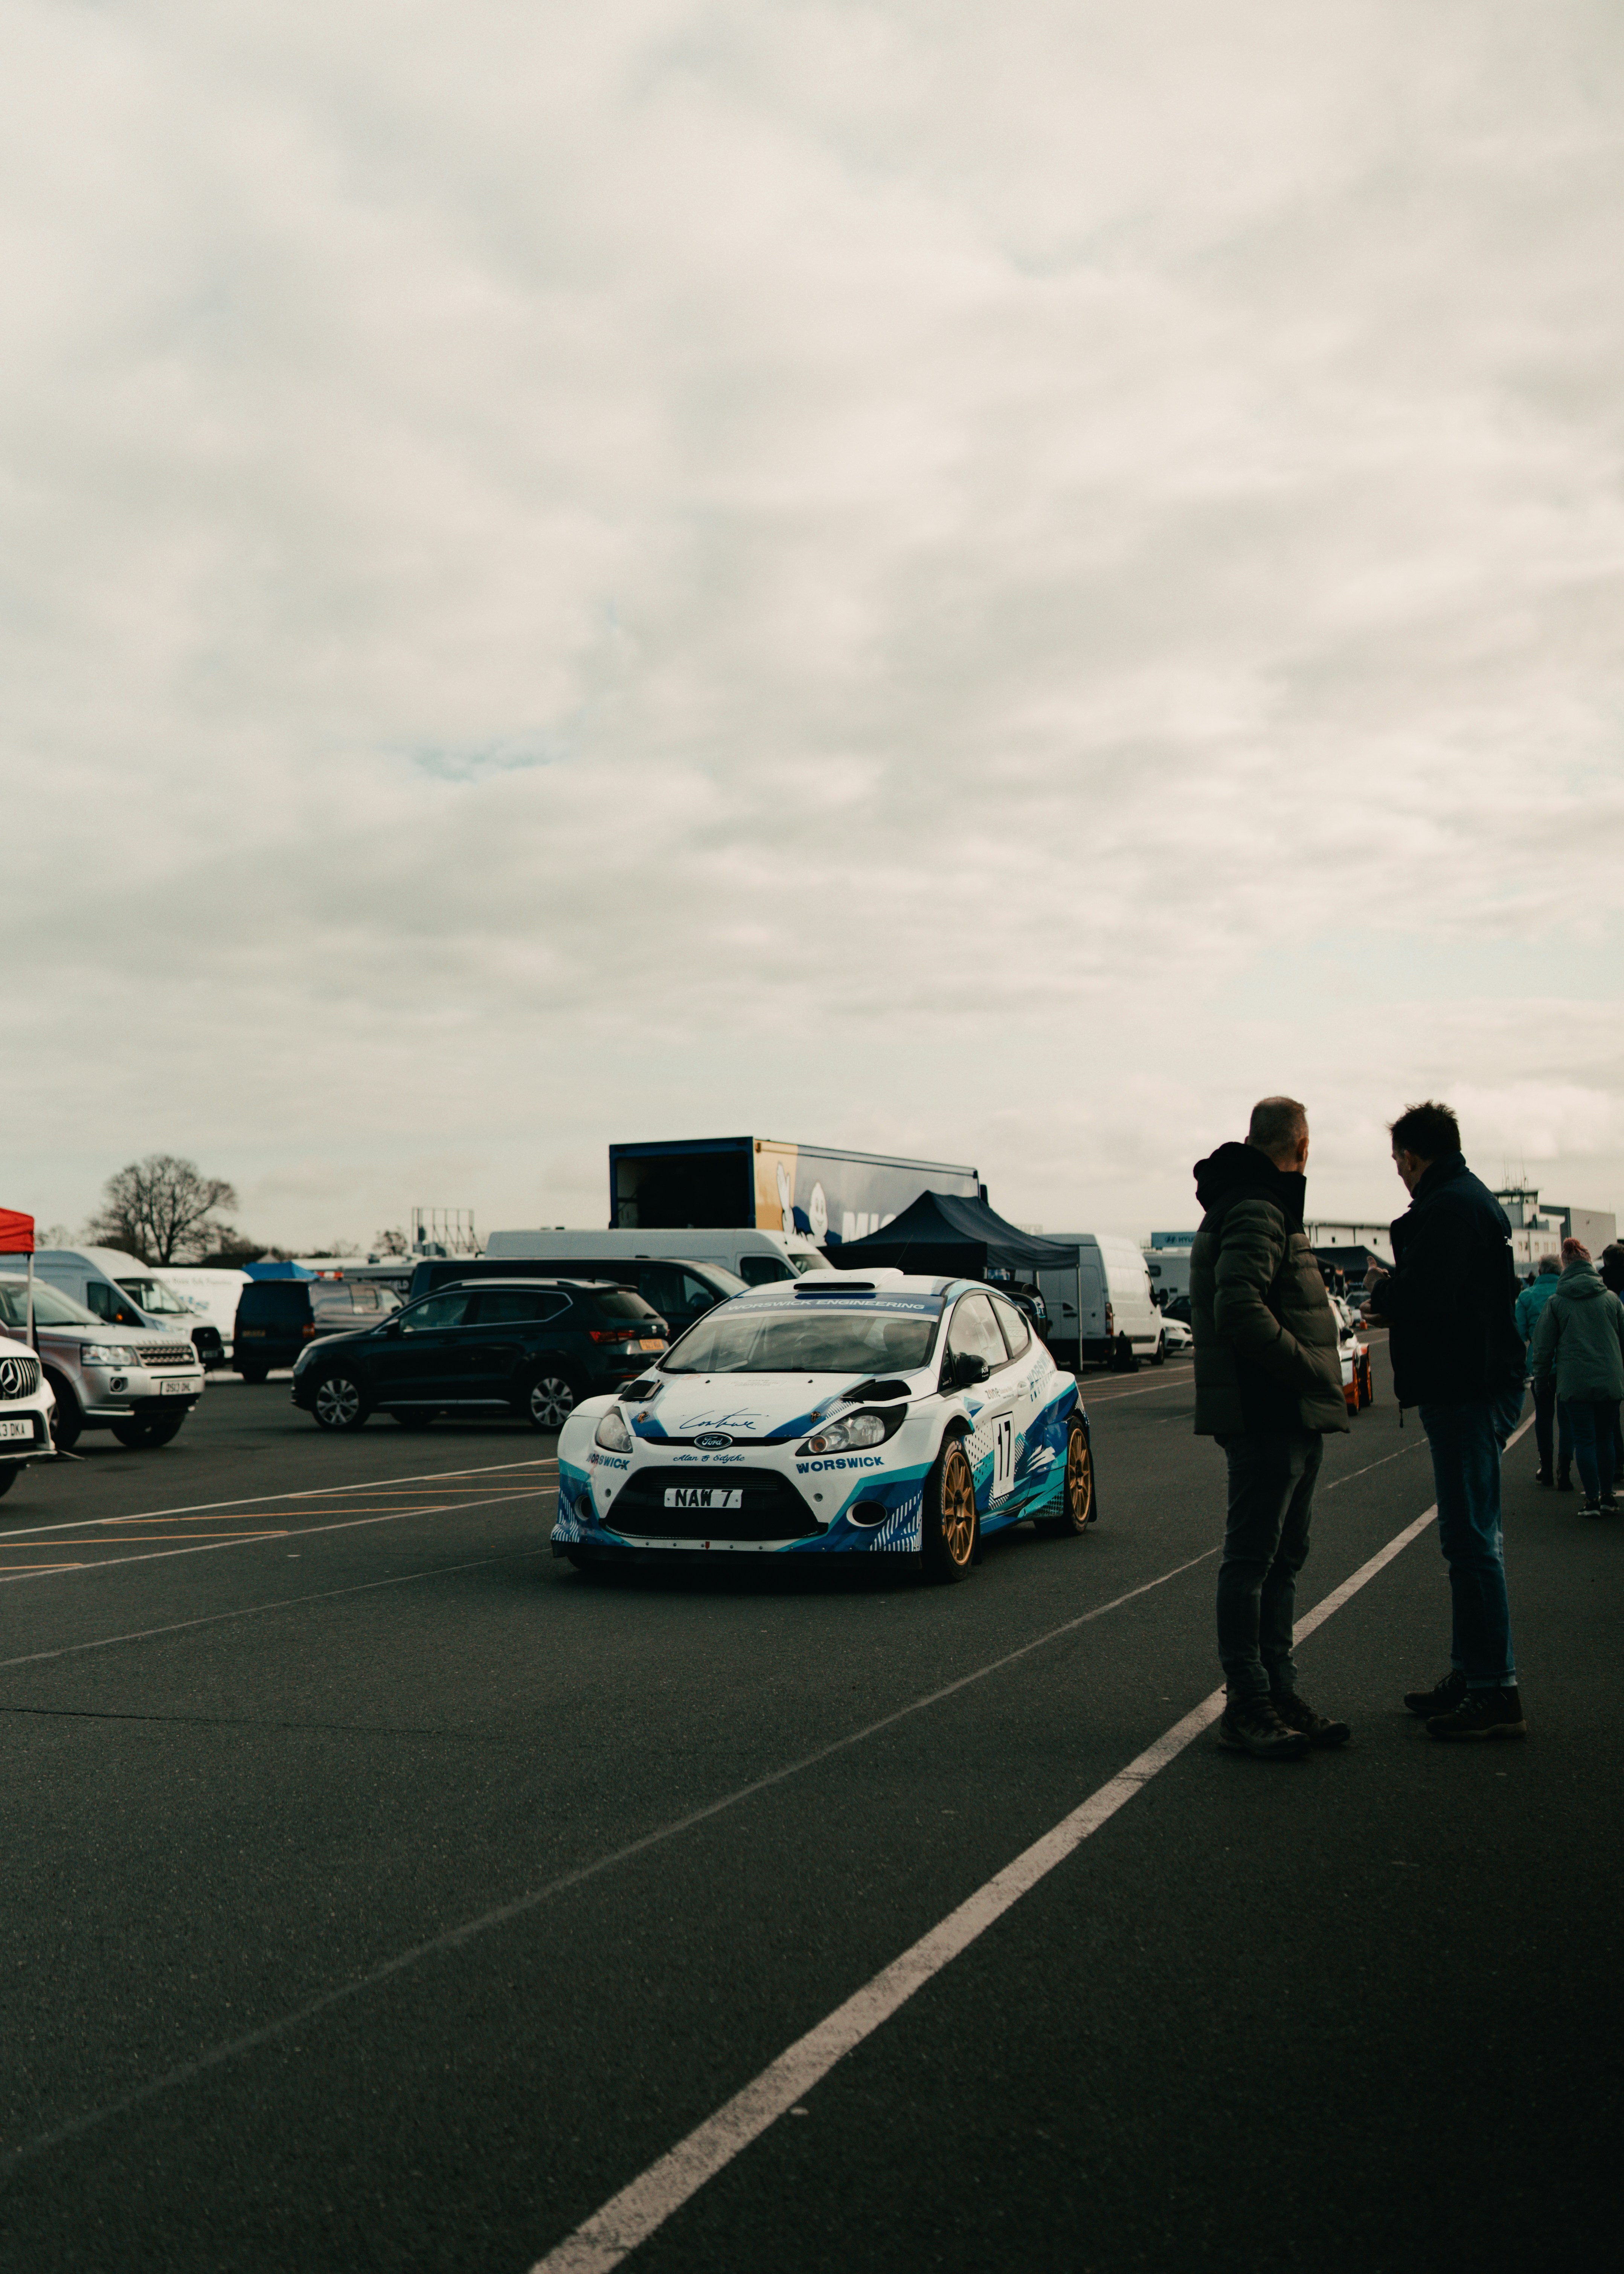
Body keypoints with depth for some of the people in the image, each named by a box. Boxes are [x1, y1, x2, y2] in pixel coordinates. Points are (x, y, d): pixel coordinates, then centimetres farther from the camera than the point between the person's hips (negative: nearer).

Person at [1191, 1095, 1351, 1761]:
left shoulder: (1269, 1207, 20)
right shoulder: (1256, 1211, -14)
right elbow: (1239, 1309, -26)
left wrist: (1316, 1383, 11)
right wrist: (1311, 1372, -21)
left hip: (1292, 1417, 11)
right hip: (1266, 1416, -11)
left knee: (1283, 1557, 16)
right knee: (1252, 1558, -4)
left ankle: (1280, 1692, 25)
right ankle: (1246, 1706, 2)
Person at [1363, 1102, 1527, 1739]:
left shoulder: (1448, 1208, -16)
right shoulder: (1471, 1199, 18)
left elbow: (1426, 1296, -26)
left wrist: (1383, 1287, -7)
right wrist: (1395, 1305, 12)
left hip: (1465, 1394, -11)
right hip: (1480, 1383, 11)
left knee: (1472, 1540, -8)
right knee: (1471, 1537, 16)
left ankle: (1494, 1693, -4)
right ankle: (1473, 1673, 25)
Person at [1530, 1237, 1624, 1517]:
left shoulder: (1556, 1302, -2)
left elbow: (1544, 1345, 2)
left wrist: (1541, 1376, 14)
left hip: (1574, 1382, -2)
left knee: (1584, 1440, 3)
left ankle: (1593, 1499, 0)